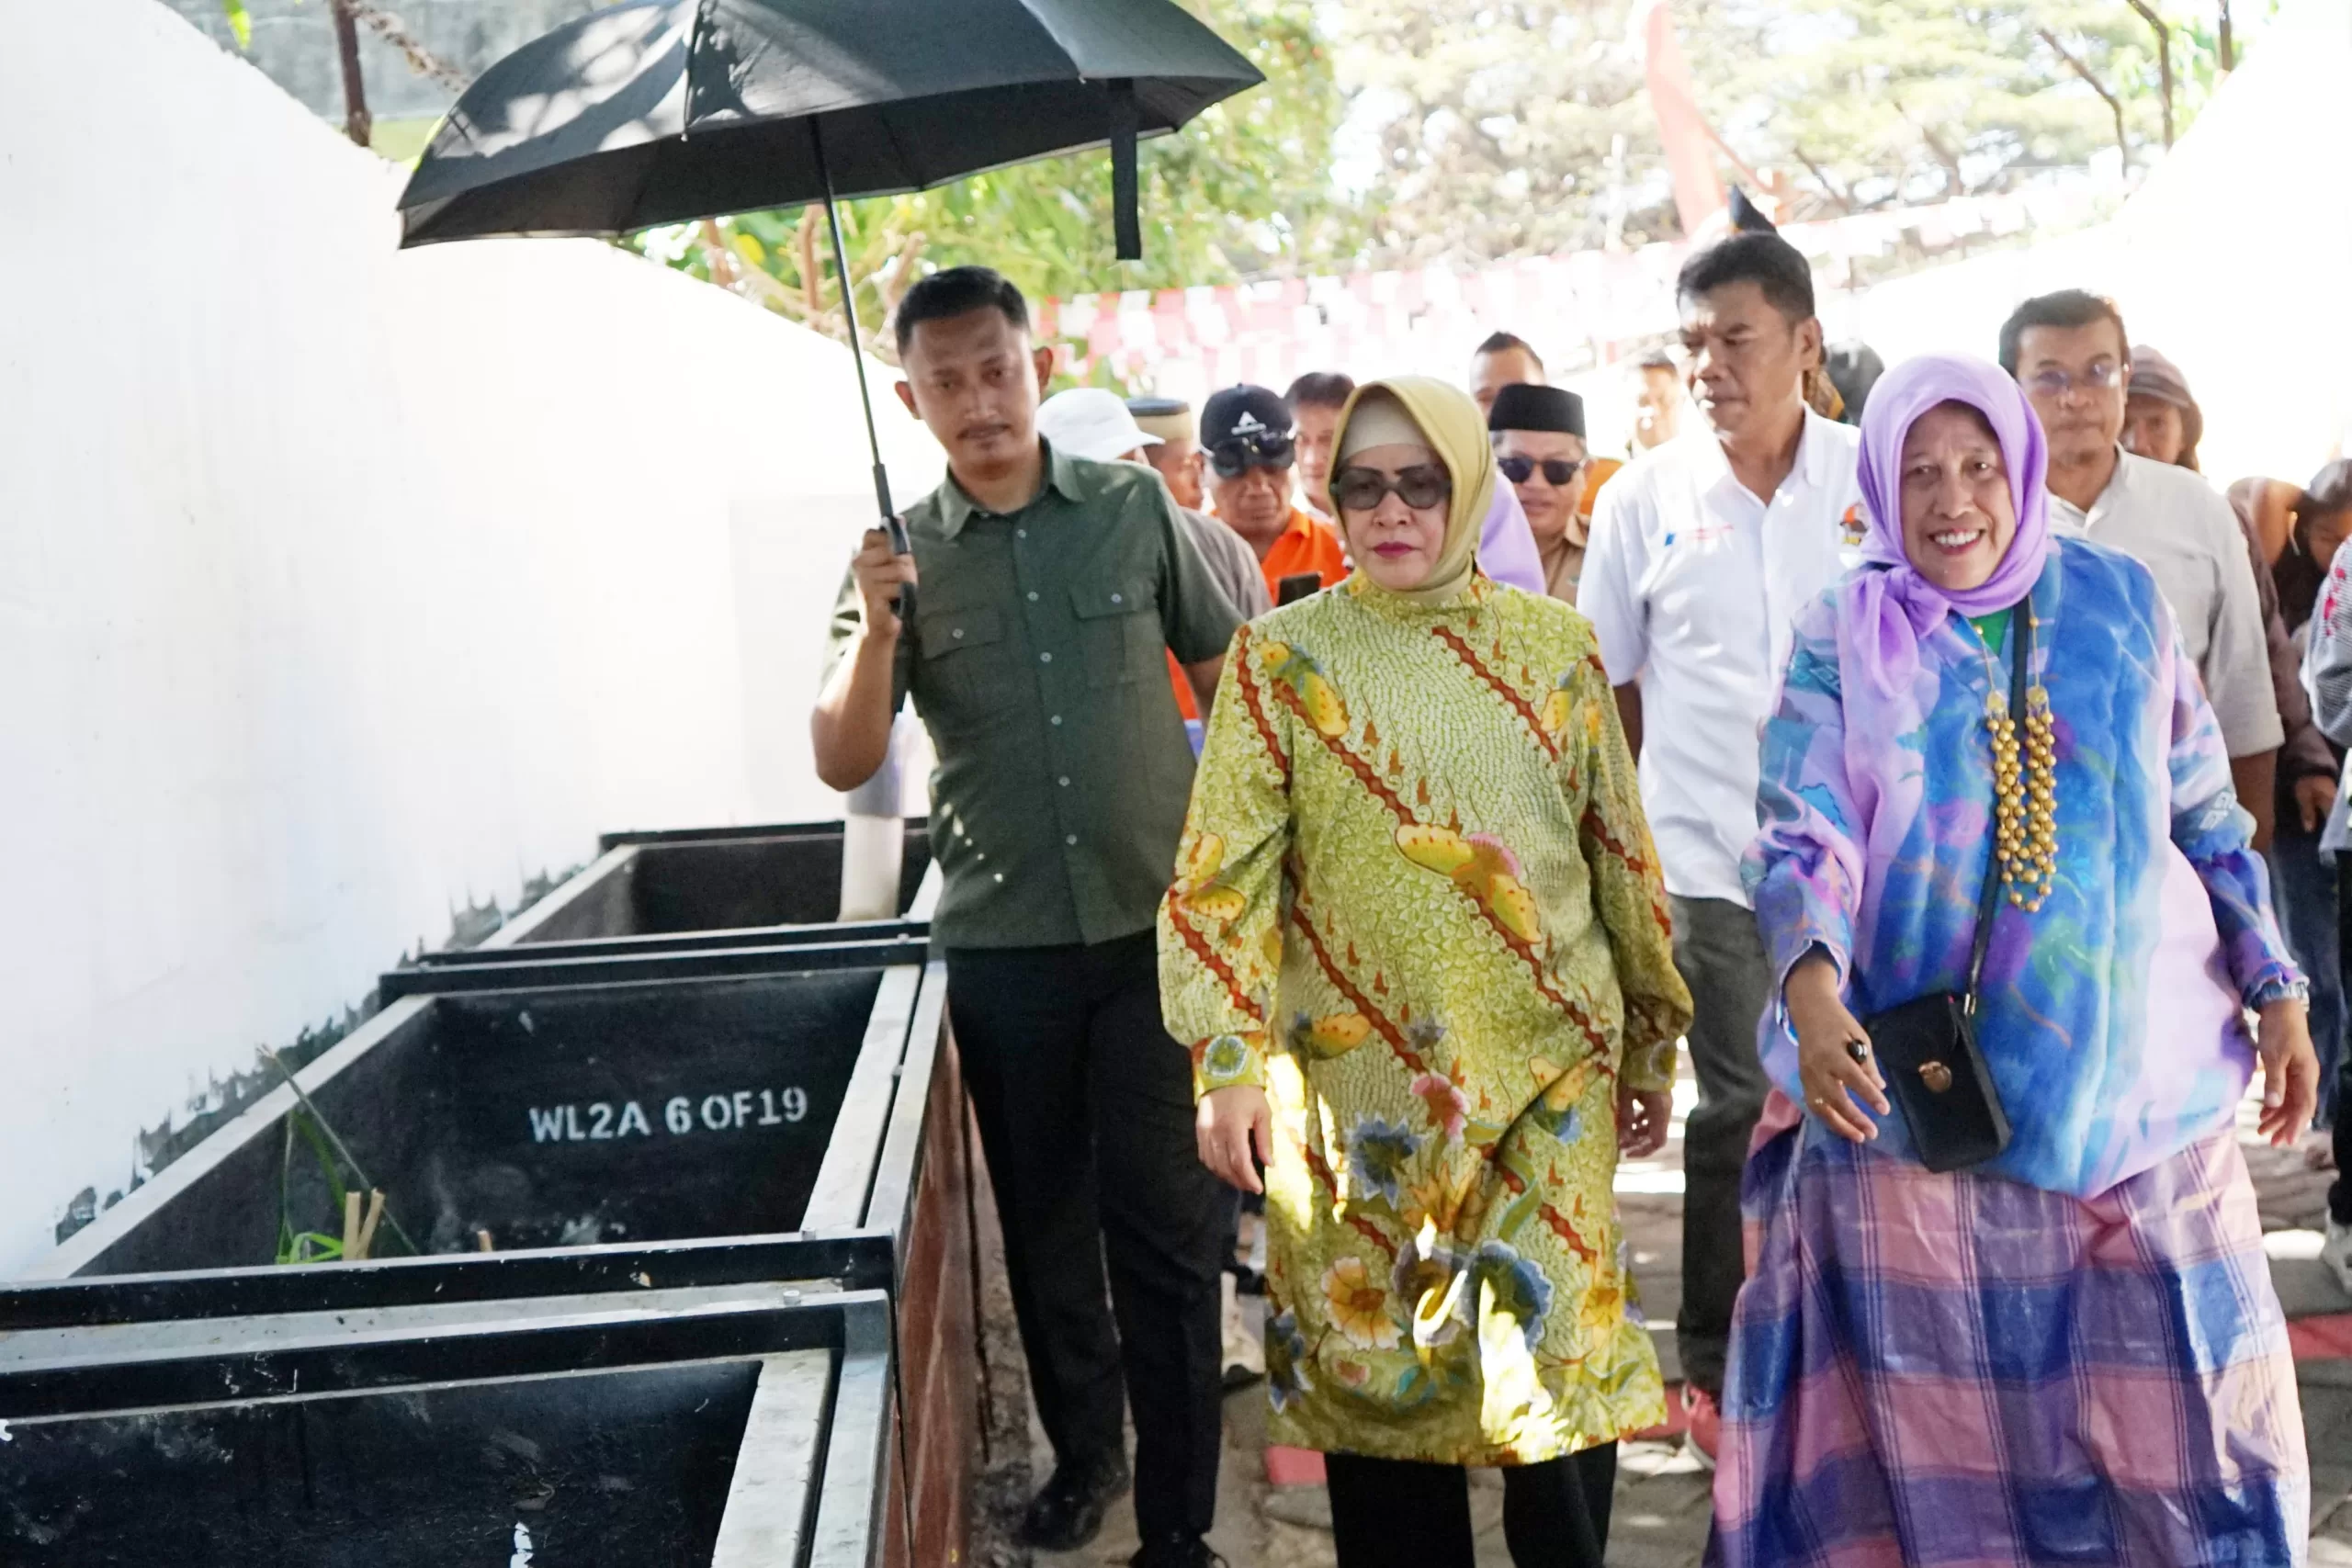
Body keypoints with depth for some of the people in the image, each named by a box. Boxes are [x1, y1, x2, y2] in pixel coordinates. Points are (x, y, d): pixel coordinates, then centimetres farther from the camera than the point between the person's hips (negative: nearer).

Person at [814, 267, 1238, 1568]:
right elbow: (845, 764, -4)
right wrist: (877, 629, -19)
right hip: (1001, 941, 2)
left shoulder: (1134, 508, 0)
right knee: (1043, 1218, 15)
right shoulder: (901, 555, 1)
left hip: (1155, 921, -1)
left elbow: (1231, 678, 8)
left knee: (1164, 1218, -1)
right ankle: (1080, 1449, 35)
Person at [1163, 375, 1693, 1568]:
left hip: (1545, 1068, 1)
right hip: (1359, 1079, 0)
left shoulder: (1553, 646, 4)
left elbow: (1619, 851, 9)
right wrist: (1228, 1062, -16)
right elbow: (1221, 869, -6)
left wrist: (1649, 1044, 12)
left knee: (1558, 1357, 0)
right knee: (1374, 1364, 9)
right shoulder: (1282, 657, -1)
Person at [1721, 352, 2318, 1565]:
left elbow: (2205, 816, 12)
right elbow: (1801, 834, -12)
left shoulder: (2119, 601, 6)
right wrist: (1811, 986, -30)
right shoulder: (1842, 638, -1)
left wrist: (2275, 990, 8)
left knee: (2172, 1395, 8)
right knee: (1938, 1413, 7)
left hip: (2137, 1069, 2)